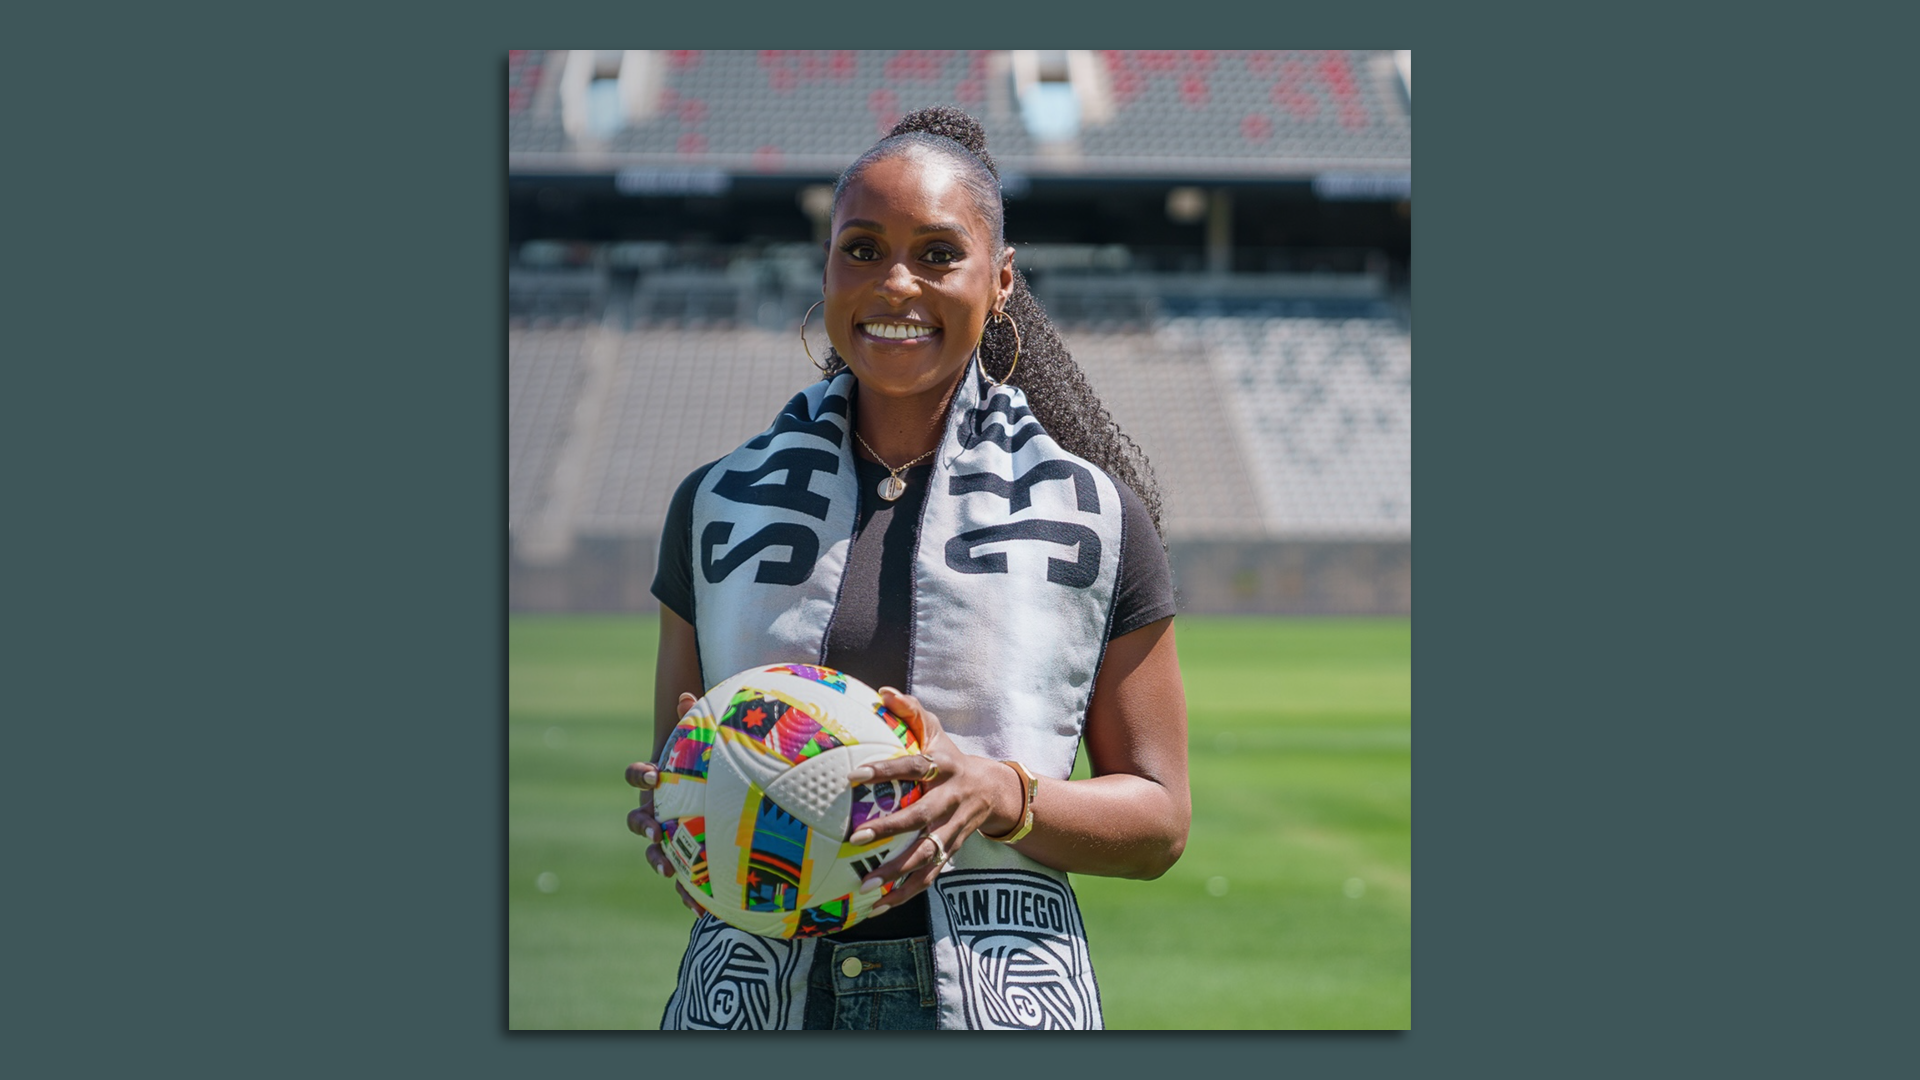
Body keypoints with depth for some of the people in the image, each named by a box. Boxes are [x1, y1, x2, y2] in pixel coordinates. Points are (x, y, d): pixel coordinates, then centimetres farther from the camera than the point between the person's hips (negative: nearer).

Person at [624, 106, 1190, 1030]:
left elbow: (1158, 821, 5)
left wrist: (1001, 796, -13)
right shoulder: (720, 505, 11)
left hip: (999, 998, -2)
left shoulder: (1093, 513, 4)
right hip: (751, 989, 2)